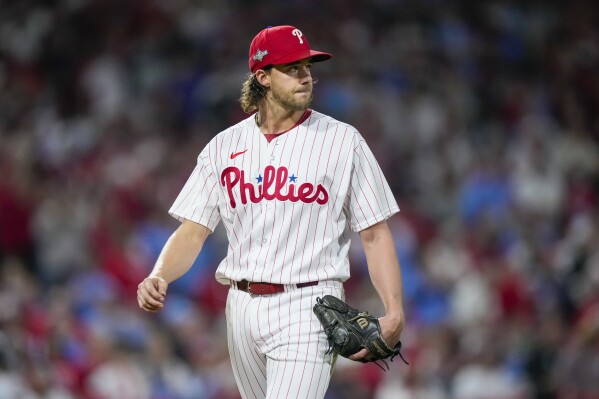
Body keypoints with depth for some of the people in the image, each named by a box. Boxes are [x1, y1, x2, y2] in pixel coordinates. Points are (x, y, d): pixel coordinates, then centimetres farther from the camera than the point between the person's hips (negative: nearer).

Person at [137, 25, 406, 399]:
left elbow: (375, 234, -2)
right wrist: (158, 278, -14)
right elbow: (193, 230, 6)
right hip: (243, 308, 4)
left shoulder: (342, 141, 0)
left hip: (308, 308, -4)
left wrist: (394, 312, -14)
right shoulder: (225, 146, 9)